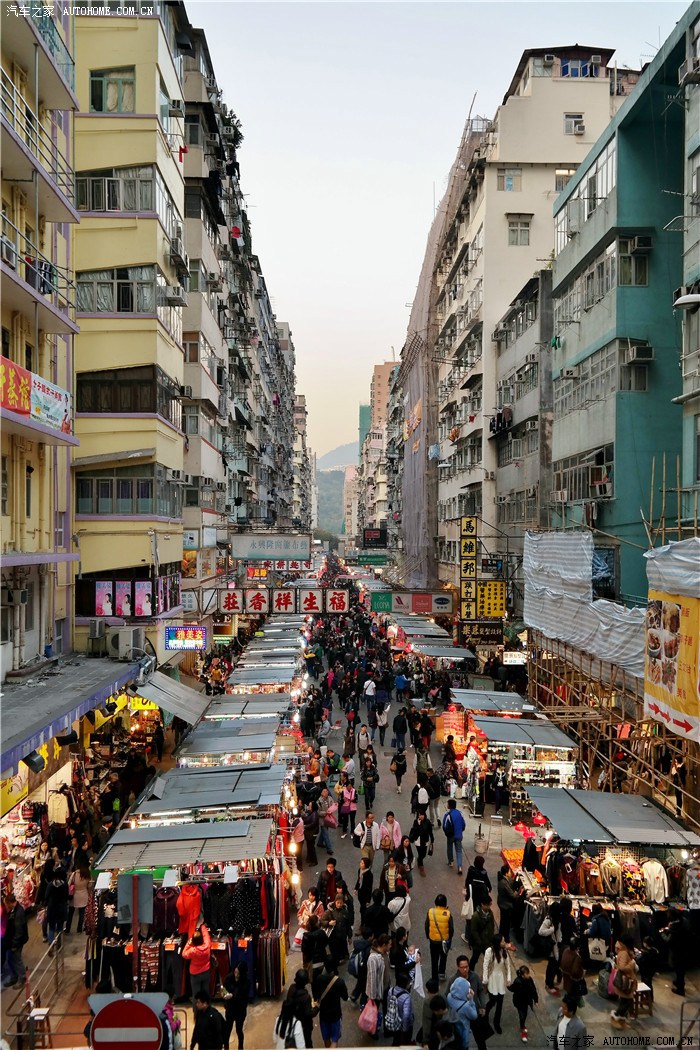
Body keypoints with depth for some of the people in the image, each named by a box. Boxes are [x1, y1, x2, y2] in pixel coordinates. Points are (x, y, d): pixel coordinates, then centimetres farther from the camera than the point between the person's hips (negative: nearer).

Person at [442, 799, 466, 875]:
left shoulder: (448, 815, -21)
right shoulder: (459, 813, -7)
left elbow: (445, 827, -15)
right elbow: (464, 824, 1)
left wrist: (447, 833, 5)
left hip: (451, 835, -3)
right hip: (459, 835, 3)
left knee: (450, 848, 22)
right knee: (459, 851, 7)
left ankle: (450, 862, 38)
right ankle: (459, 867, -5)